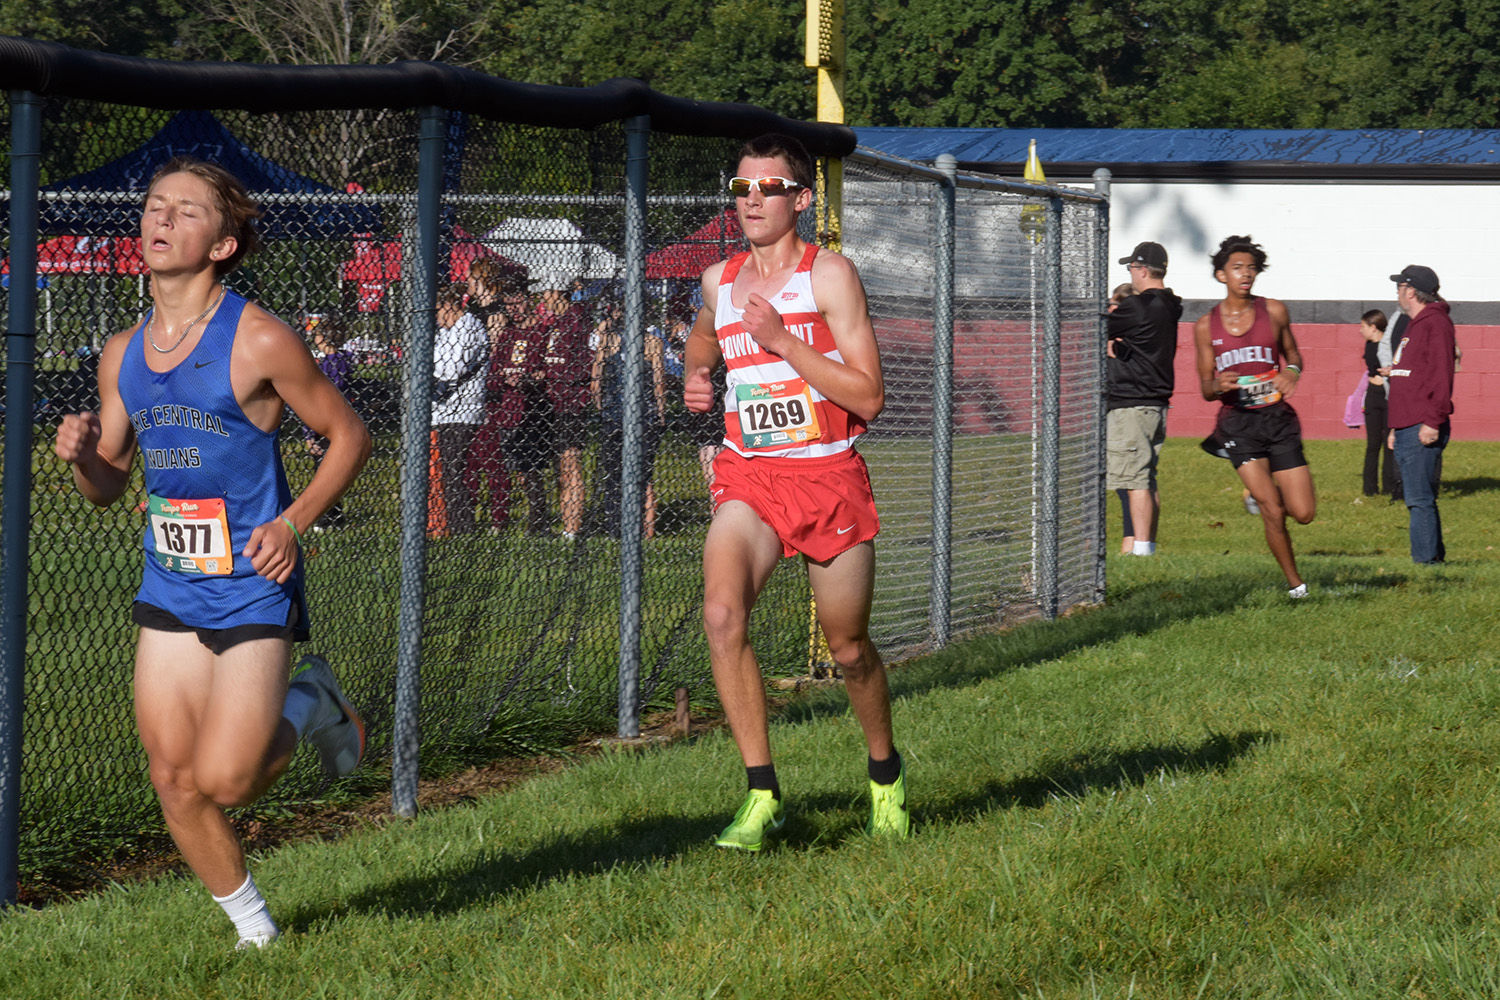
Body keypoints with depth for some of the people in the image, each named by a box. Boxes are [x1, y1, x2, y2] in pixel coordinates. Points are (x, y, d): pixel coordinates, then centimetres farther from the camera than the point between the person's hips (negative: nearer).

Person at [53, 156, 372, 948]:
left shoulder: (259, 342, -12)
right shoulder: (122, 355, 6)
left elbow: (348, 436, -3)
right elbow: (108, 486, 14)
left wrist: (293, 522, -15)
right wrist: (82, 456, -9)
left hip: (253, 589, -5)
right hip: (168, 591, 5)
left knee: (225, 782, -10)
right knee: (174, 781, 3)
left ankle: (307, 707, 21)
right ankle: (252, 926, 25)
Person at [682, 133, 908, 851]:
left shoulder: (829, 275, -7)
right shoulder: (718, 281, 8)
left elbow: (868, 395, -14)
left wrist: (781, 339, -19)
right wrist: (696, 377, 11)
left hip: (828, 475, -3)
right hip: (748, 477, 3)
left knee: (848, 648, 9)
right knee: (722, 611, -24)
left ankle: (885, 773, 39)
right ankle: (762, 795, -18)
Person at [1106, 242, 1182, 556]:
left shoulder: (1137, 306, -16)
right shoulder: (1169, 307, 12)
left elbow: (1095, 331, -6)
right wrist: (1115, 342, -2)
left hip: (1131, 405, -9)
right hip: (1157, 403, 9)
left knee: (1136, 480, -11)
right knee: (1146, 480, 14)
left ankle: (1141, 547, -14)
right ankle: (1148, 545, 16)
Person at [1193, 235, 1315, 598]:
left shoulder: (1274, 312, 4)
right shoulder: (1206, 326, 3)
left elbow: (1293, 353, 19)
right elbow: (1206, 389, 8)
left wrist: (1292, 371, -5)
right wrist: (1218, 386, -17)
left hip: (1277, 418, 1)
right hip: (1238, 422, -1)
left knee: (1303, 513, -4)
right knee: (1273, 513, -11)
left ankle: (1262, 492, 29)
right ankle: (1294, 582, 7)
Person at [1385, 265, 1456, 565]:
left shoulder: (1435, 323, -10)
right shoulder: (1414, 326, 22)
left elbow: (1441, 376, -19)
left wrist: (1433, 422, -24)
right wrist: (1396, 427, 25)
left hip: (1422, 430, -10)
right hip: (1407, 428, 10)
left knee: (1420, 500, -12)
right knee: (1419, 498, 13)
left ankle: (1425, 560, -12)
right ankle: (1434, 555, 17)